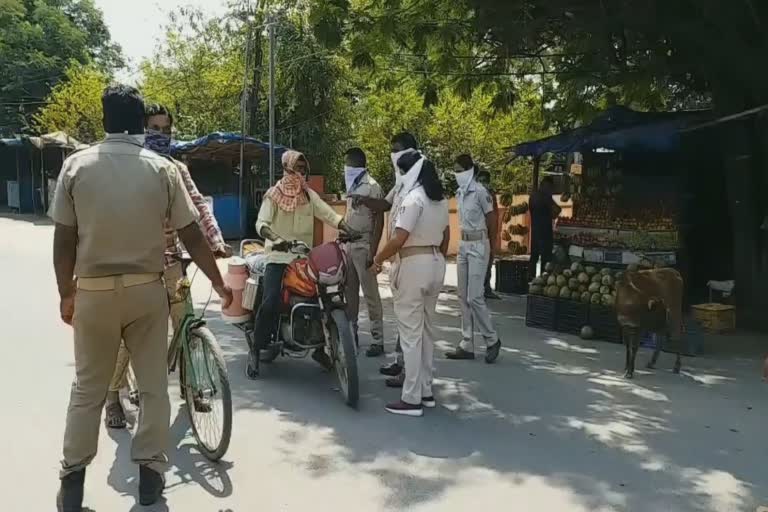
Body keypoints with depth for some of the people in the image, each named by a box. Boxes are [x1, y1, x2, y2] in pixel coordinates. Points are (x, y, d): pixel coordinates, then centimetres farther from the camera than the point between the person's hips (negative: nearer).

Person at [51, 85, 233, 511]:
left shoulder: (76, 165, -3)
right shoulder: (162, 168, -4)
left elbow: (64, 240, -3)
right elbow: (191, 236, -3)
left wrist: (66, 293, 10)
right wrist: (219, 284, 7)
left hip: (93, 290, 1)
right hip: (145, 289, 0)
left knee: (88, 387, 13)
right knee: (153, 384, 12)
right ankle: (150, 472, 19)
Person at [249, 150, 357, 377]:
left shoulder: (309, 195, 11)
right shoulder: (273, 195, -1)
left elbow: (329, 214, -2)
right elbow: (261, 223, -14)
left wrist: (349, 230, -20)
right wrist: (276, 238, -35)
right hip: (278, 256, -4)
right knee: (271, 303, -19)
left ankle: (318, 348, 15)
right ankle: (255, 351, -3)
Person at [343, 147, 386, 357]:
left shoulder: (371, 186, -10)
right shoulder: (352, 186, 14)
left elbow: (379, 220, -14)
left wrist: (373, 251, -19)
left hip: (363, 245, -8)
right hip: (348, 244, 8)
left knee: (370, 294, -5)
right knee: (349, 291, 12)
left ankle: (378, 340, 0)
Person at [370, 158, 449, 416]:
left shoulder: (413, 198, -16)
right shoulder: (441, 200, 11)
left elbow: (399, 239, -21)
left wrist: (378, 260, -8)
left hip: (414, 265, -9)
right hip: (435, 264, 9)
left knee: (410, 332, -4)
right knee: (427, 329, 15)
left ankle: (411, 399, 1)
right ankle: (426, 391, 23)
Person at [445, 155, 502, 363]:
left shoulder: (480, 192, -13)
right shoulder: (459, 193, 9)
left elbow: (492, 220, -7)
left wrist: (492, 248, 2)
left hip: (478, 246, -8)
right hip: (463, 245, 8)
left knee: (474, 297, -9)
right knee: (463, 297, 8)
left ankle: (492, 340, 9)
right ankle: (467, 345, 14)